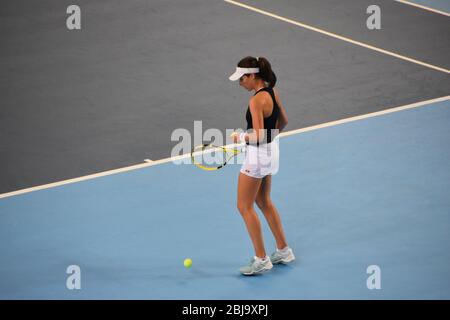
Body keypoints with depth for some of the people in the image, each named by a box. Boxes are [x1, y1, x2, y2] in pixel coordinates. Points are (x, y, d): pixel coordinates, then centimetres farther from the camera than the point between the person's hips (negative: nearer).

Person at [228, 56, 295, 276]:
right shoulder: (272, 93, 1)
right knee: (264, 202, 23)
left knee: (245, 207, 3)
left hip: (258, 155, -9)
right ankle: (283, 251, 31)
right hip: (271, 150, 9)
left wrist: (240, 138, -12)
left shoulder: (256, 101, -26)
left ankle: (261, 260, 9)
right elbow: (283, 122, 13)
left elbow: (258, 136, -28)